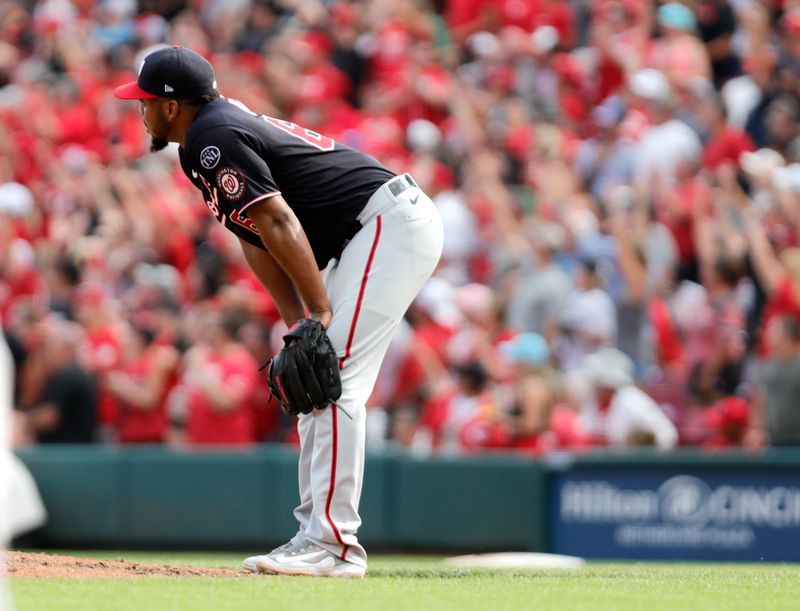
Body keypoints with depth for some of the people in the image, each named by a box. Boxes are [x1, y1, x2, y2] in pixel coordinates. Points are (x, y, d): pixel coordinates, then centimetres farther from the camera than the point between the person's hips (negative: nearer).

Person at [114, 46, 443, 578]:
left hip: (392, 223, -11)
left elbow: (278, 223, -22)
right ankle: (319, 535, 13)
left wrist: (320, 313, -23)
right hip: (379, 232, 11)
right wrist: (298, 326, 9)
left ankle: (331, 543, -20)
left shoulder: (213, 139, -14)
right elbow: (257, 238, 17)